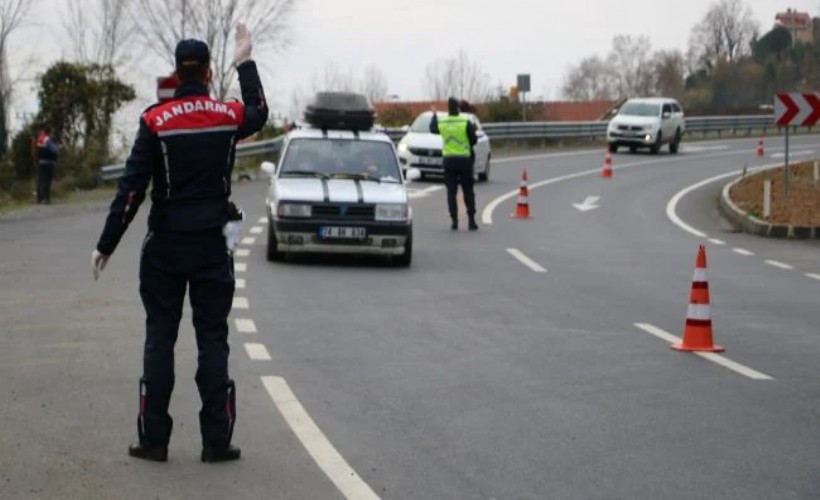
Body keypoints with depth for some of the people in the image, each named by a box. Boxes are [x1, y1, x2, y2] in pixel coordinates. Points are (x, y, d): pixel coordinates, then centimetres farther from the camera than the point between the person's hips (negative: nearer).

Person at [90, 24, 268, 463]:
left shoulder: (156, 121, -9)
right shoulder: (229, 115, -3)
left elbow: (132, 188, -10)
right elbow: (258, 113, 24)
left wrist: (106, 245, -4)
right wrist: (246, 63, 31)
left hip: (164, 246, -1)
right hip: (212, 246, 1)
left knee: (159, 339, 6)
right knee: (213, 339, 6)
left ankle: (153, 439, 7)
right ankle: (217, 440, 5)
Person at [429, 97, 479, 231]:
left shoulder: (441, 123, 0)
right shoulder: (466, 123, -10)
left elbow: (433, 129, 22)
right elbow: (474, 140, -5)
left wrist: (434, 116, 38)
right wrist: (473, 130, 15)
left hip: (449, 160, 2)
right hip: (464, 160, -2)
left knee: (451, 192, 5)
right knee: (468, 192, 6)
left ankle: (454, 221, -2)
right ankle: (471, 220, 3)